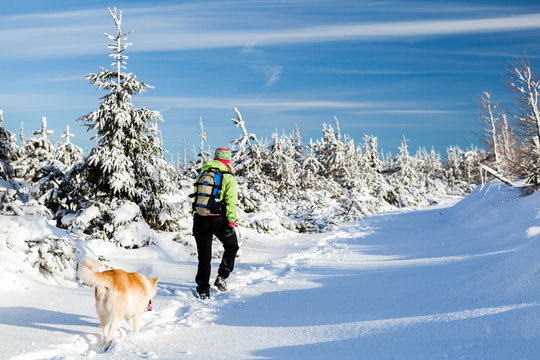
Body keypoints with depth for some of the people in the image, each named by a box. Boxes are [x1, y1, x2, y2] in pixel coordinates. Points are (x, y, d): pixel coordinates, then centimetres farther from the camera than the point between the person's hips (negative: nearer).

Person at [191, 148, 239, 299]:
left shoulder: (202, 173, 11)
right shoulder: (228, 177, -3)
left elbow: (196, 196, 13)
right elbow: (231, 201, -12)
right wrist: (231, 222, -13)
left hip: (200, 218, 4)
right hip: (219, 219, -4)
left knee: (204, 256, 11)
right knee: (231, 246, 21)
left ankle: (203, 289, 11)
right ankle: (221, 278, 15)